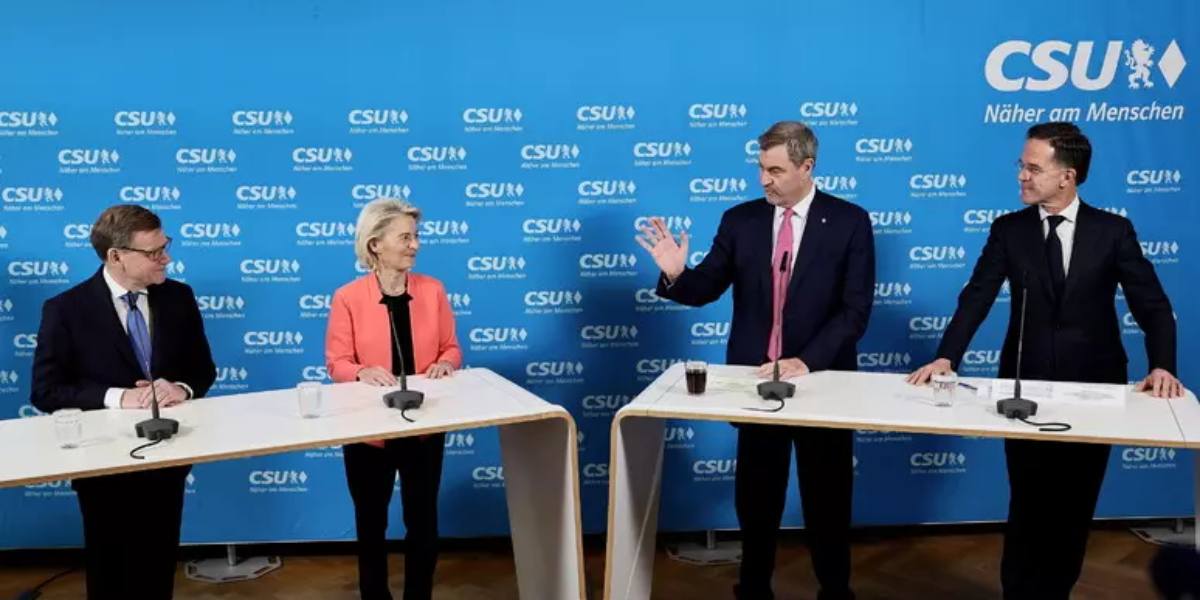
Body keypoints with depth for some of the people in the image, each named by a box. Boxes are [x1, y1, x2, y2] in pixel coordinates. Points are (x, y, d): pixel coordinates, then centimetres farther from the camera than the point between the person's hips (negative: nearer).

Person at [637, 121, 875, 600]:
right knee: (755, 497, 13)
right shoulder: (739, 219, 1)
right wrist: (675, 274, -21)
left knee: (827, 499, 14)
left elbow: (856, 309, -11)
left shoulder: (849, 221, -6)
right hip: (754, 377, 2)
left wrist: (807, 362, -20)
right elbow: (705, 290, 1)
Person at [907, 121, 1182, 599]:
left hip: (1093, 388, 0)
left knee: (1074, 506, 13)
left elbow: (1151, 305, -5)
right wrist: (946, 357, -24)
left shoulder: (1113, 231, -2)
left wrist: (1161, 366, -22)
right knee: (1029, 505, 7)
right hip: (1027, 385, 0)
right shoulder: (1008, 230, -1)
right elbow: (976, 298, -10)